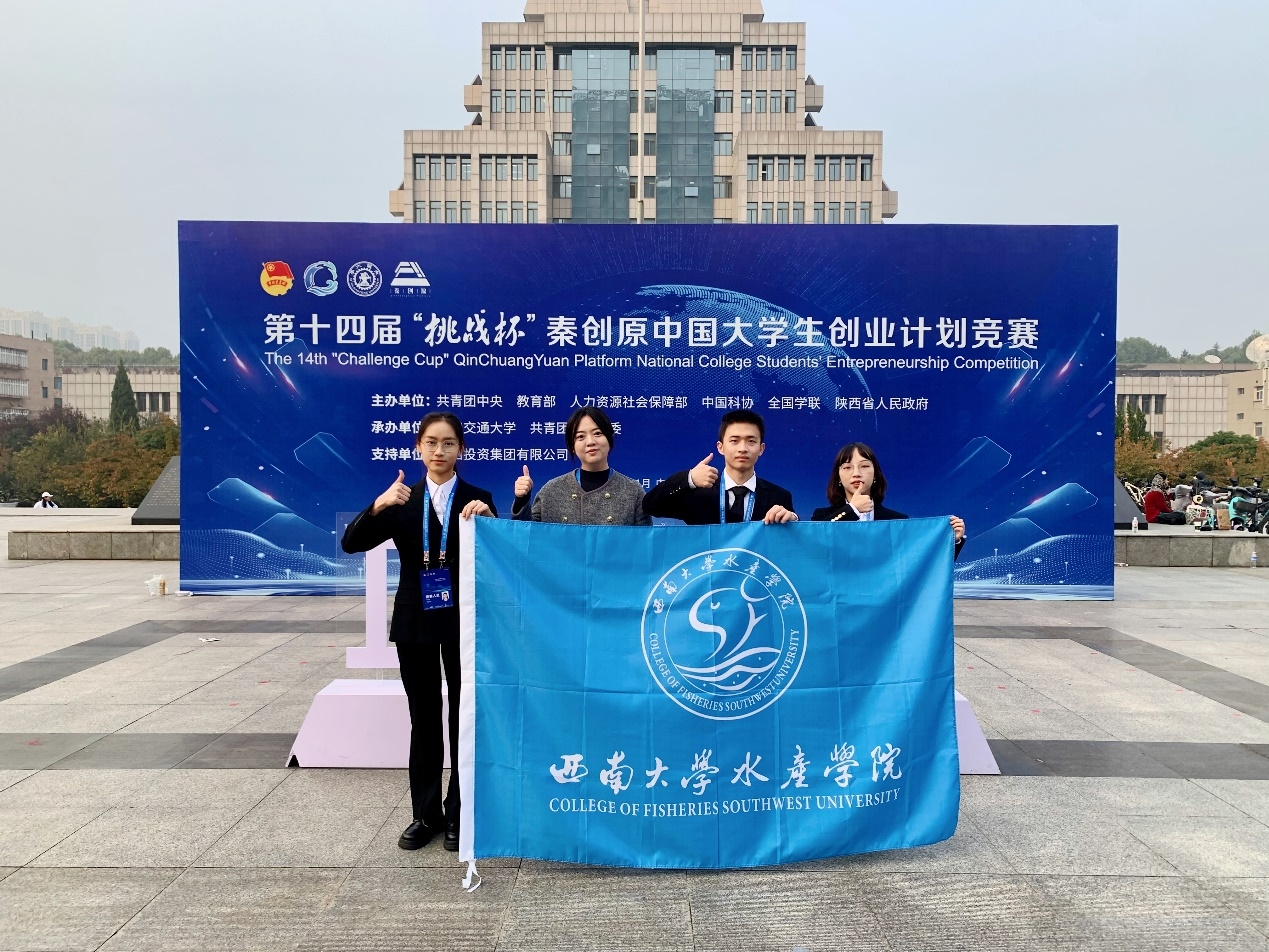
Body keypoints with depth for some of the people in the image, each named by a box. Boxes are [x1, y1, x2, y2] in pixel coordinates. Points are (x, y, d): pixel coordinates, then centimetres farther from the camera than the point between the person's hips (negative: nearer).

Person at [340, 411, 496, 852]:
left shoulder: (477, 499, -2)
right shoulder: (402, 501, 2)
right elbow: (351, 543, -8)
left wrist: (485, 516, -25)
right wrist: (378, 506, -25)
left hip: (463, 621, -1)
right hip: (415, 621, 2)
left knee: (463, 717, 8)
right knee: (423, 720, 11)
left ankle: (459, 813, 22)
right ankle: (426, 813, 24)